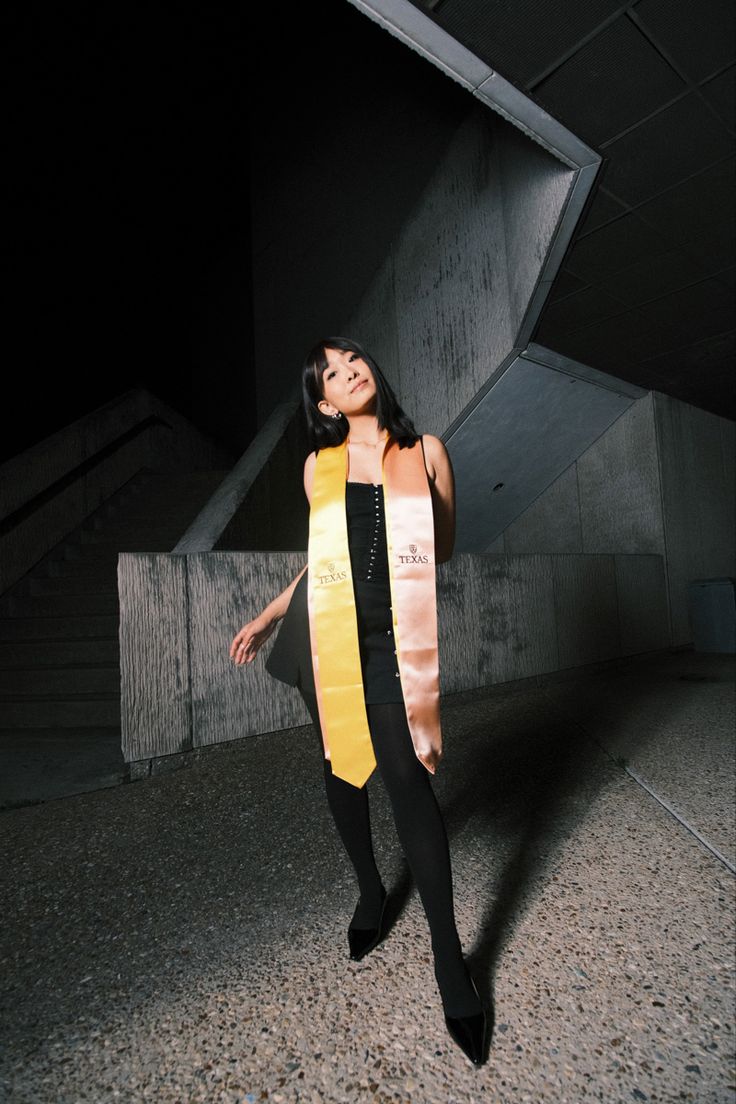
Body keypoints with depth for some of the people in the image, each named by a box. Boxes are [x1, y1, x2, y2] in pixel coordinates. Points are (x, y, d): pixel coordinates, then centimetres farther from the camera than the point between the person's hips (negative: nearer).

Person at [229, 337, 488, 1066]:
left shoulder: (426, 450, 6)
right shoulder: (319, 465, 10)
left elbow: (443, 547, 10)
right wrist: (268, 616, 15)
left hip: (392, 635, -2)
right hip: (328, 633, 3)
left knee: (404, 774, -10)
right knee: (342, 763, 12)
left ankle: (449, 958, 6)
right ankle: (370, 892, 37)